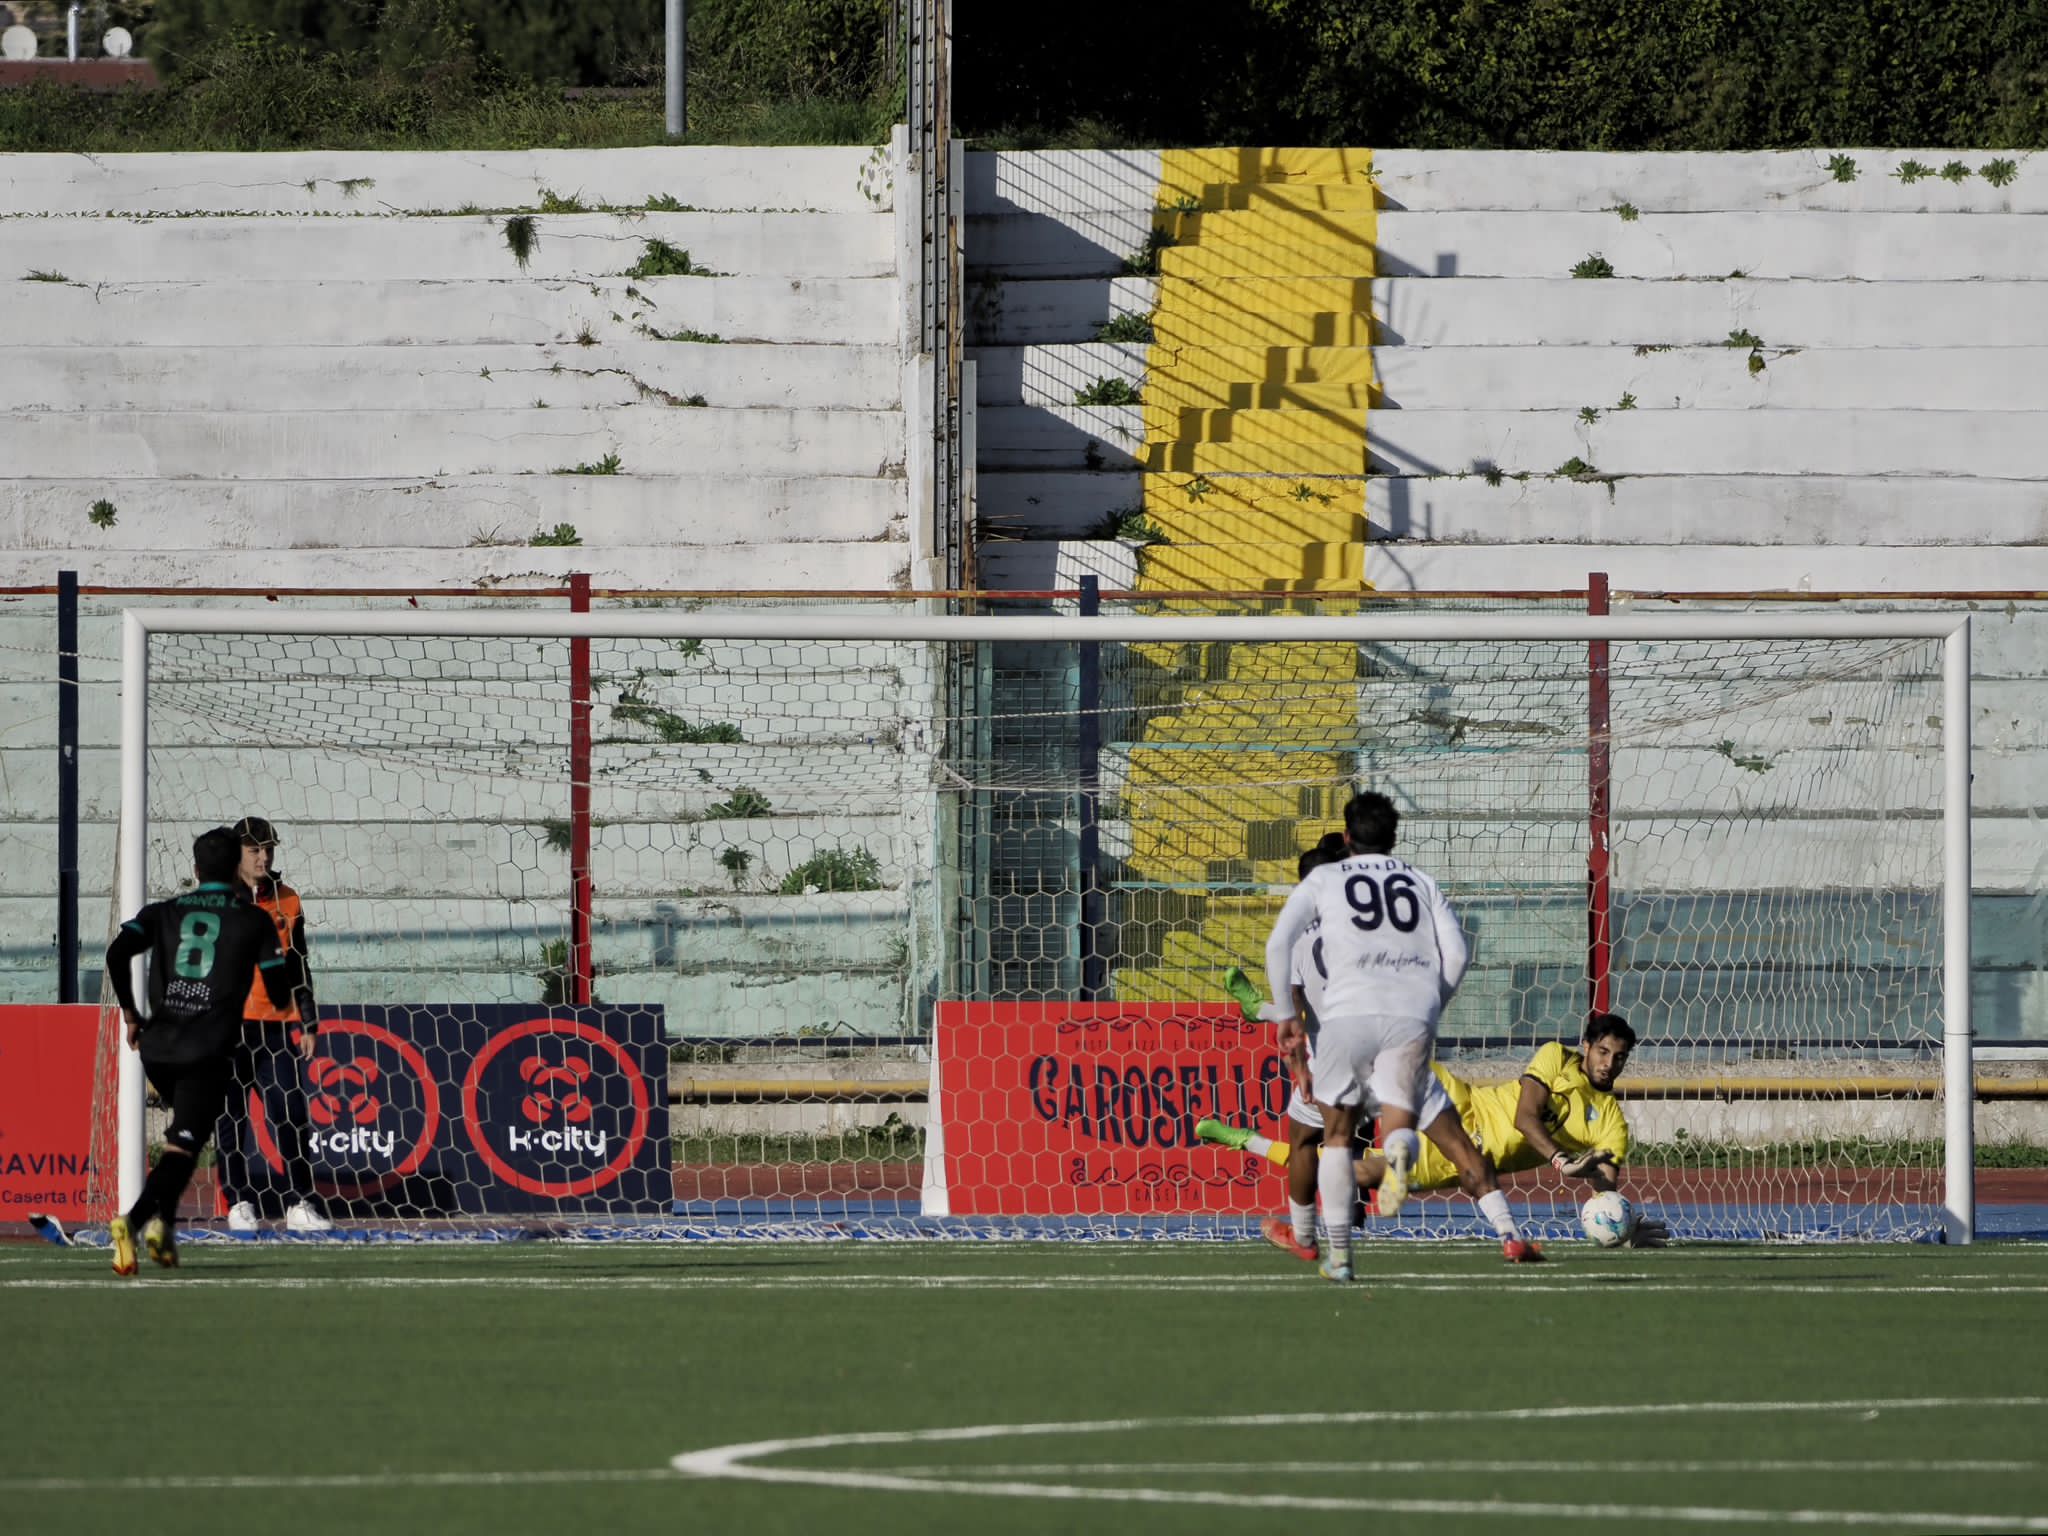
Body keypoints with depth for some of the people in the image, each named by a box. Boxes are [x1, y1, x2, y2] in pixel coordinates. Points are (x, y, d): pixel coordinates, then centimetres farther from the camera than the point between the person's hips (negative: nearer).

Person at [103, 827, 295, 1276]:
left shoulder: (163, 913, 11)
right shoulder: (254, 922, 6)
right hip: (208, 1052, -4)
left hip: (157, 1048, 4)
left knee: (186, 1132, 26)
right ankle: (135, 1219, -33)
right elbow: (278, 992, 6)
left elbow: (117, 954, -4)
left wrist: (130, 1014, 7)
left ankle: (163, 1222, 12)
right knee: (182, 1148, -9)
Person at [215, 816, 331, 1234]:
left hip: (277, 1024, 3)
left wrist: (307, 1025, 11)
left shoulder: (287, 902, 12)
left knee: (291, 1116, -1)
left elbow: (299, 969, 16)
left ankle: (299, 1204, 3)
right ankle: (239, 1205, 5)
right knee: (232, 1117, -1)